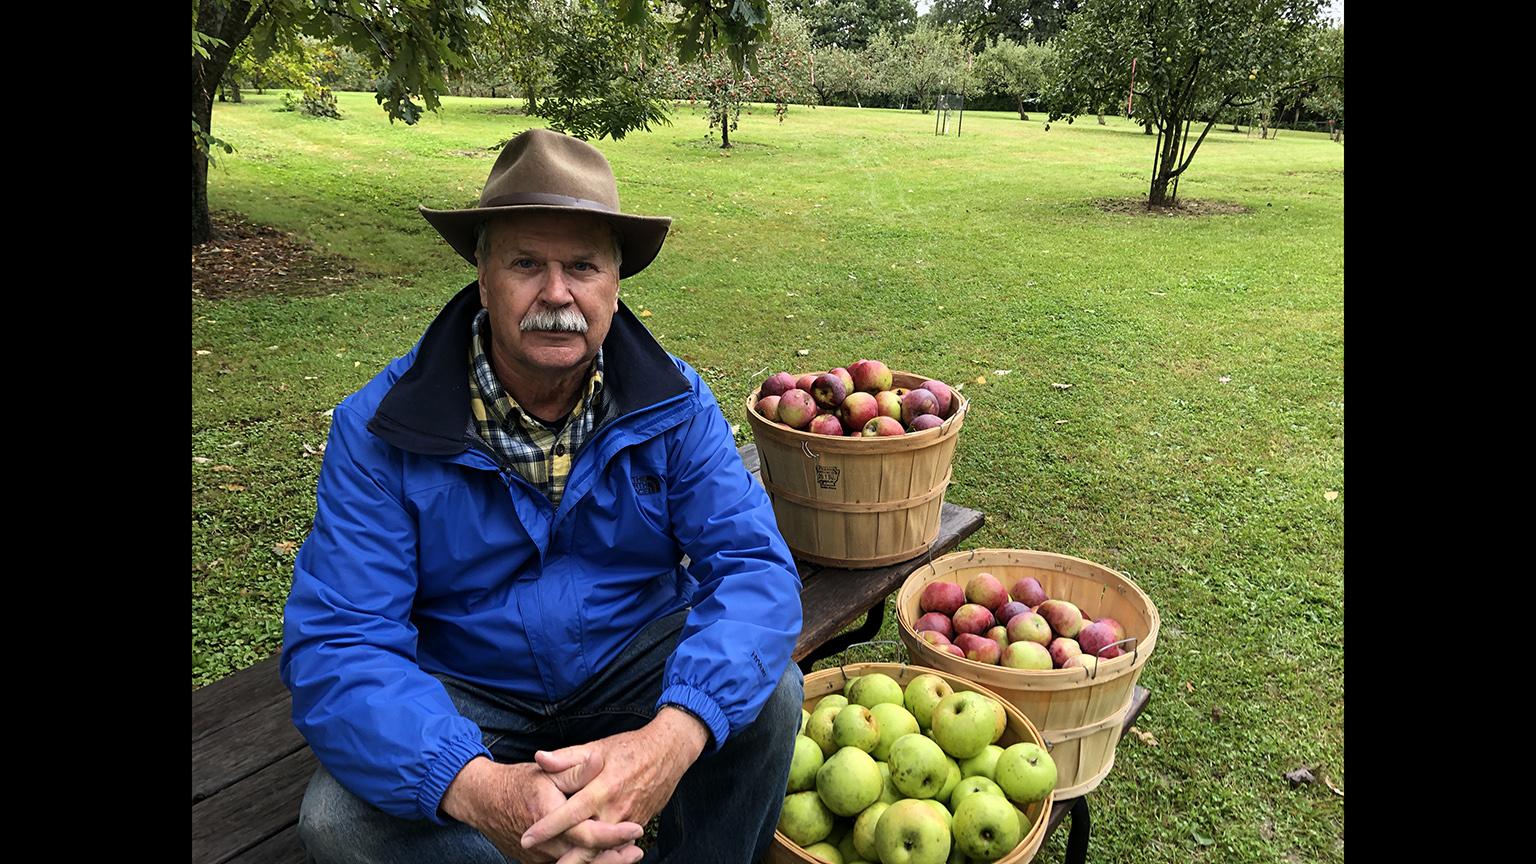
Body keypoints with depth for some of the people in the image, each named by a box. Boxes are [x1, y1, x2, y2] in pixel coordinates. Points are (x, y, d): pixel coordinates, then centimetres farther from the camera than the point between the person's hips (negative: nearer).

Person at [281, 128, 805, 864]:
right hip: (463, 695, 0)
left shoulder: (674, 403, -12)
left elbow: (753, 565, -21)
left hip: (633, 670, 1)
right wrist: (478, 788, -42)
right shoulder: (378, 428, -17)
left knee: (769, 693, -24)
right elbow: (335, 645, -22)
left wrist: (671, 736, -42)